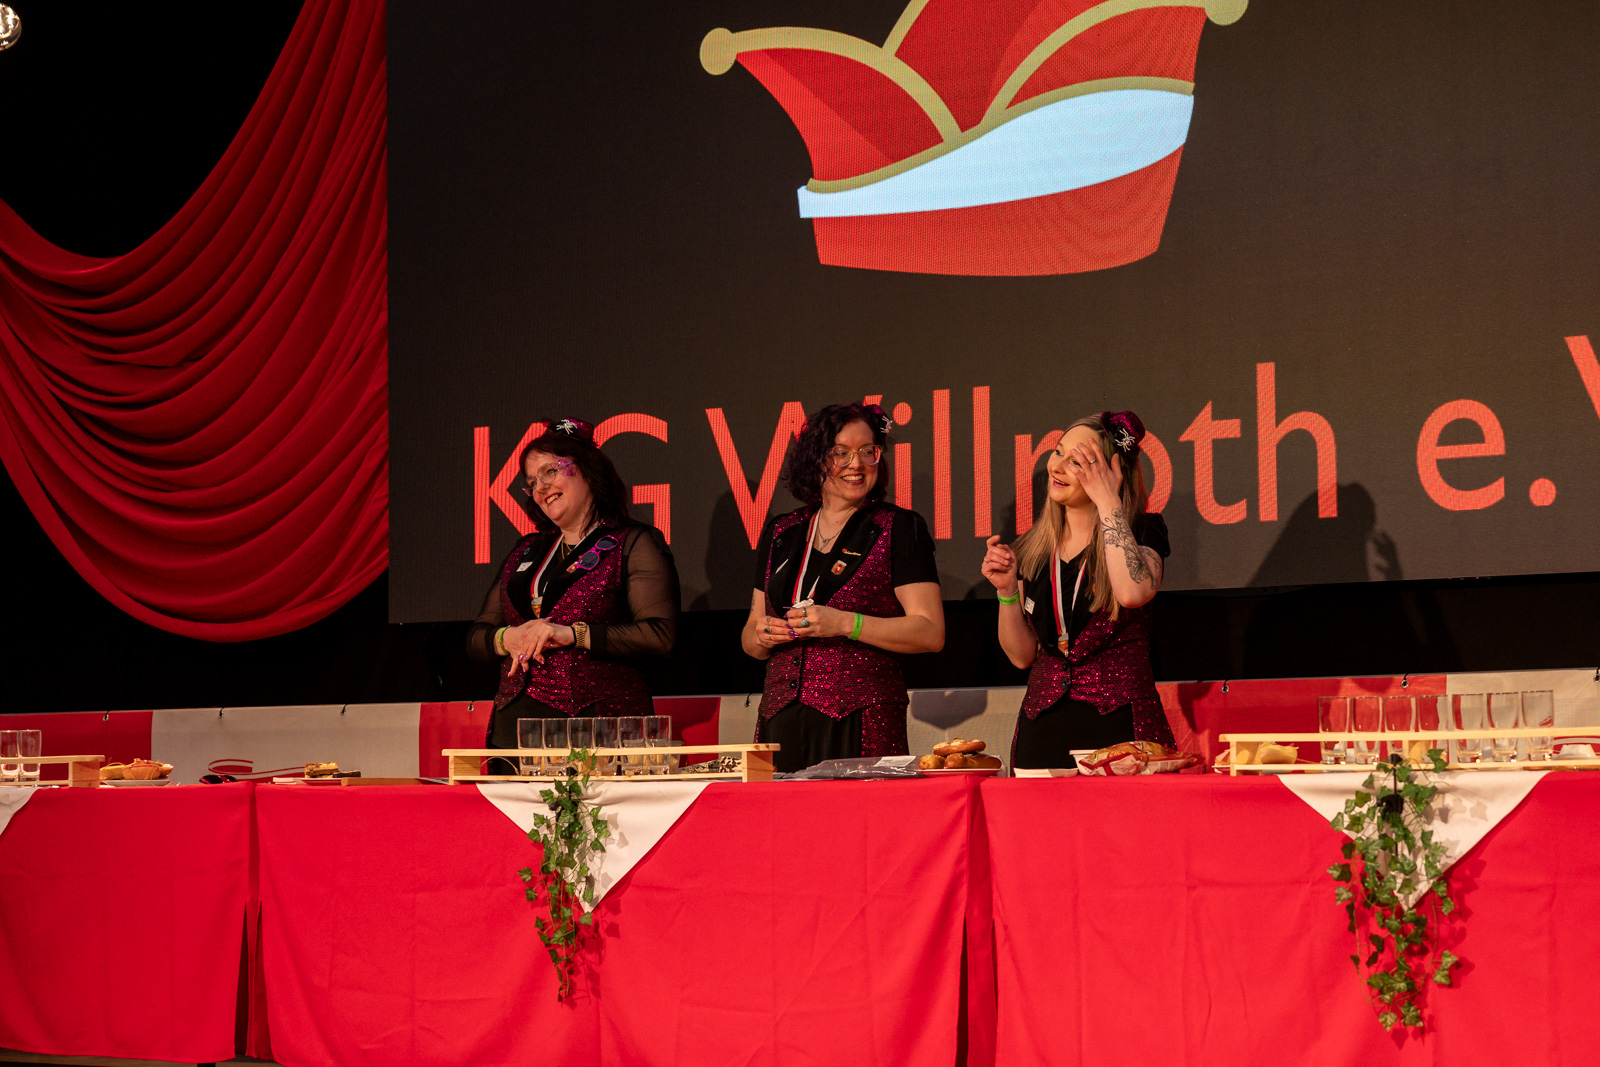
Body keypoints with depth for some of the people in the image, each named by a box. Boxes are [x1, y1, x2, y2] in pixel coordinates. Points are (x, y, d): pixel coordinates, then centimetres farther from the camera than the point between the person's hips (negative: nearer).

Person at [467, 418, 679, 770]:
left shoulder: (634, 544, 5)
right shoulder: (526, 551, 23)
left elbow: (660, 635, -9)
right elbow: (476, 636, 23)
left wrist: (572, 634, -14)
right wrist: (508, 639, 0)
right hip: (516, 724, 5)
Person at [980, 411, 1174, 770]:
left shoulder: (1142, 531, 0)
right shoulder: (1032, 549, 11)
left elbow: (1133, 592, -24)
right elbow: (1022, 656, 13)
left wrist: (1108, 503, -15)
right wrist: (1007, 590, -3)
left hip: (1119, 725, -4)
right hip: (1044, 725, 4)